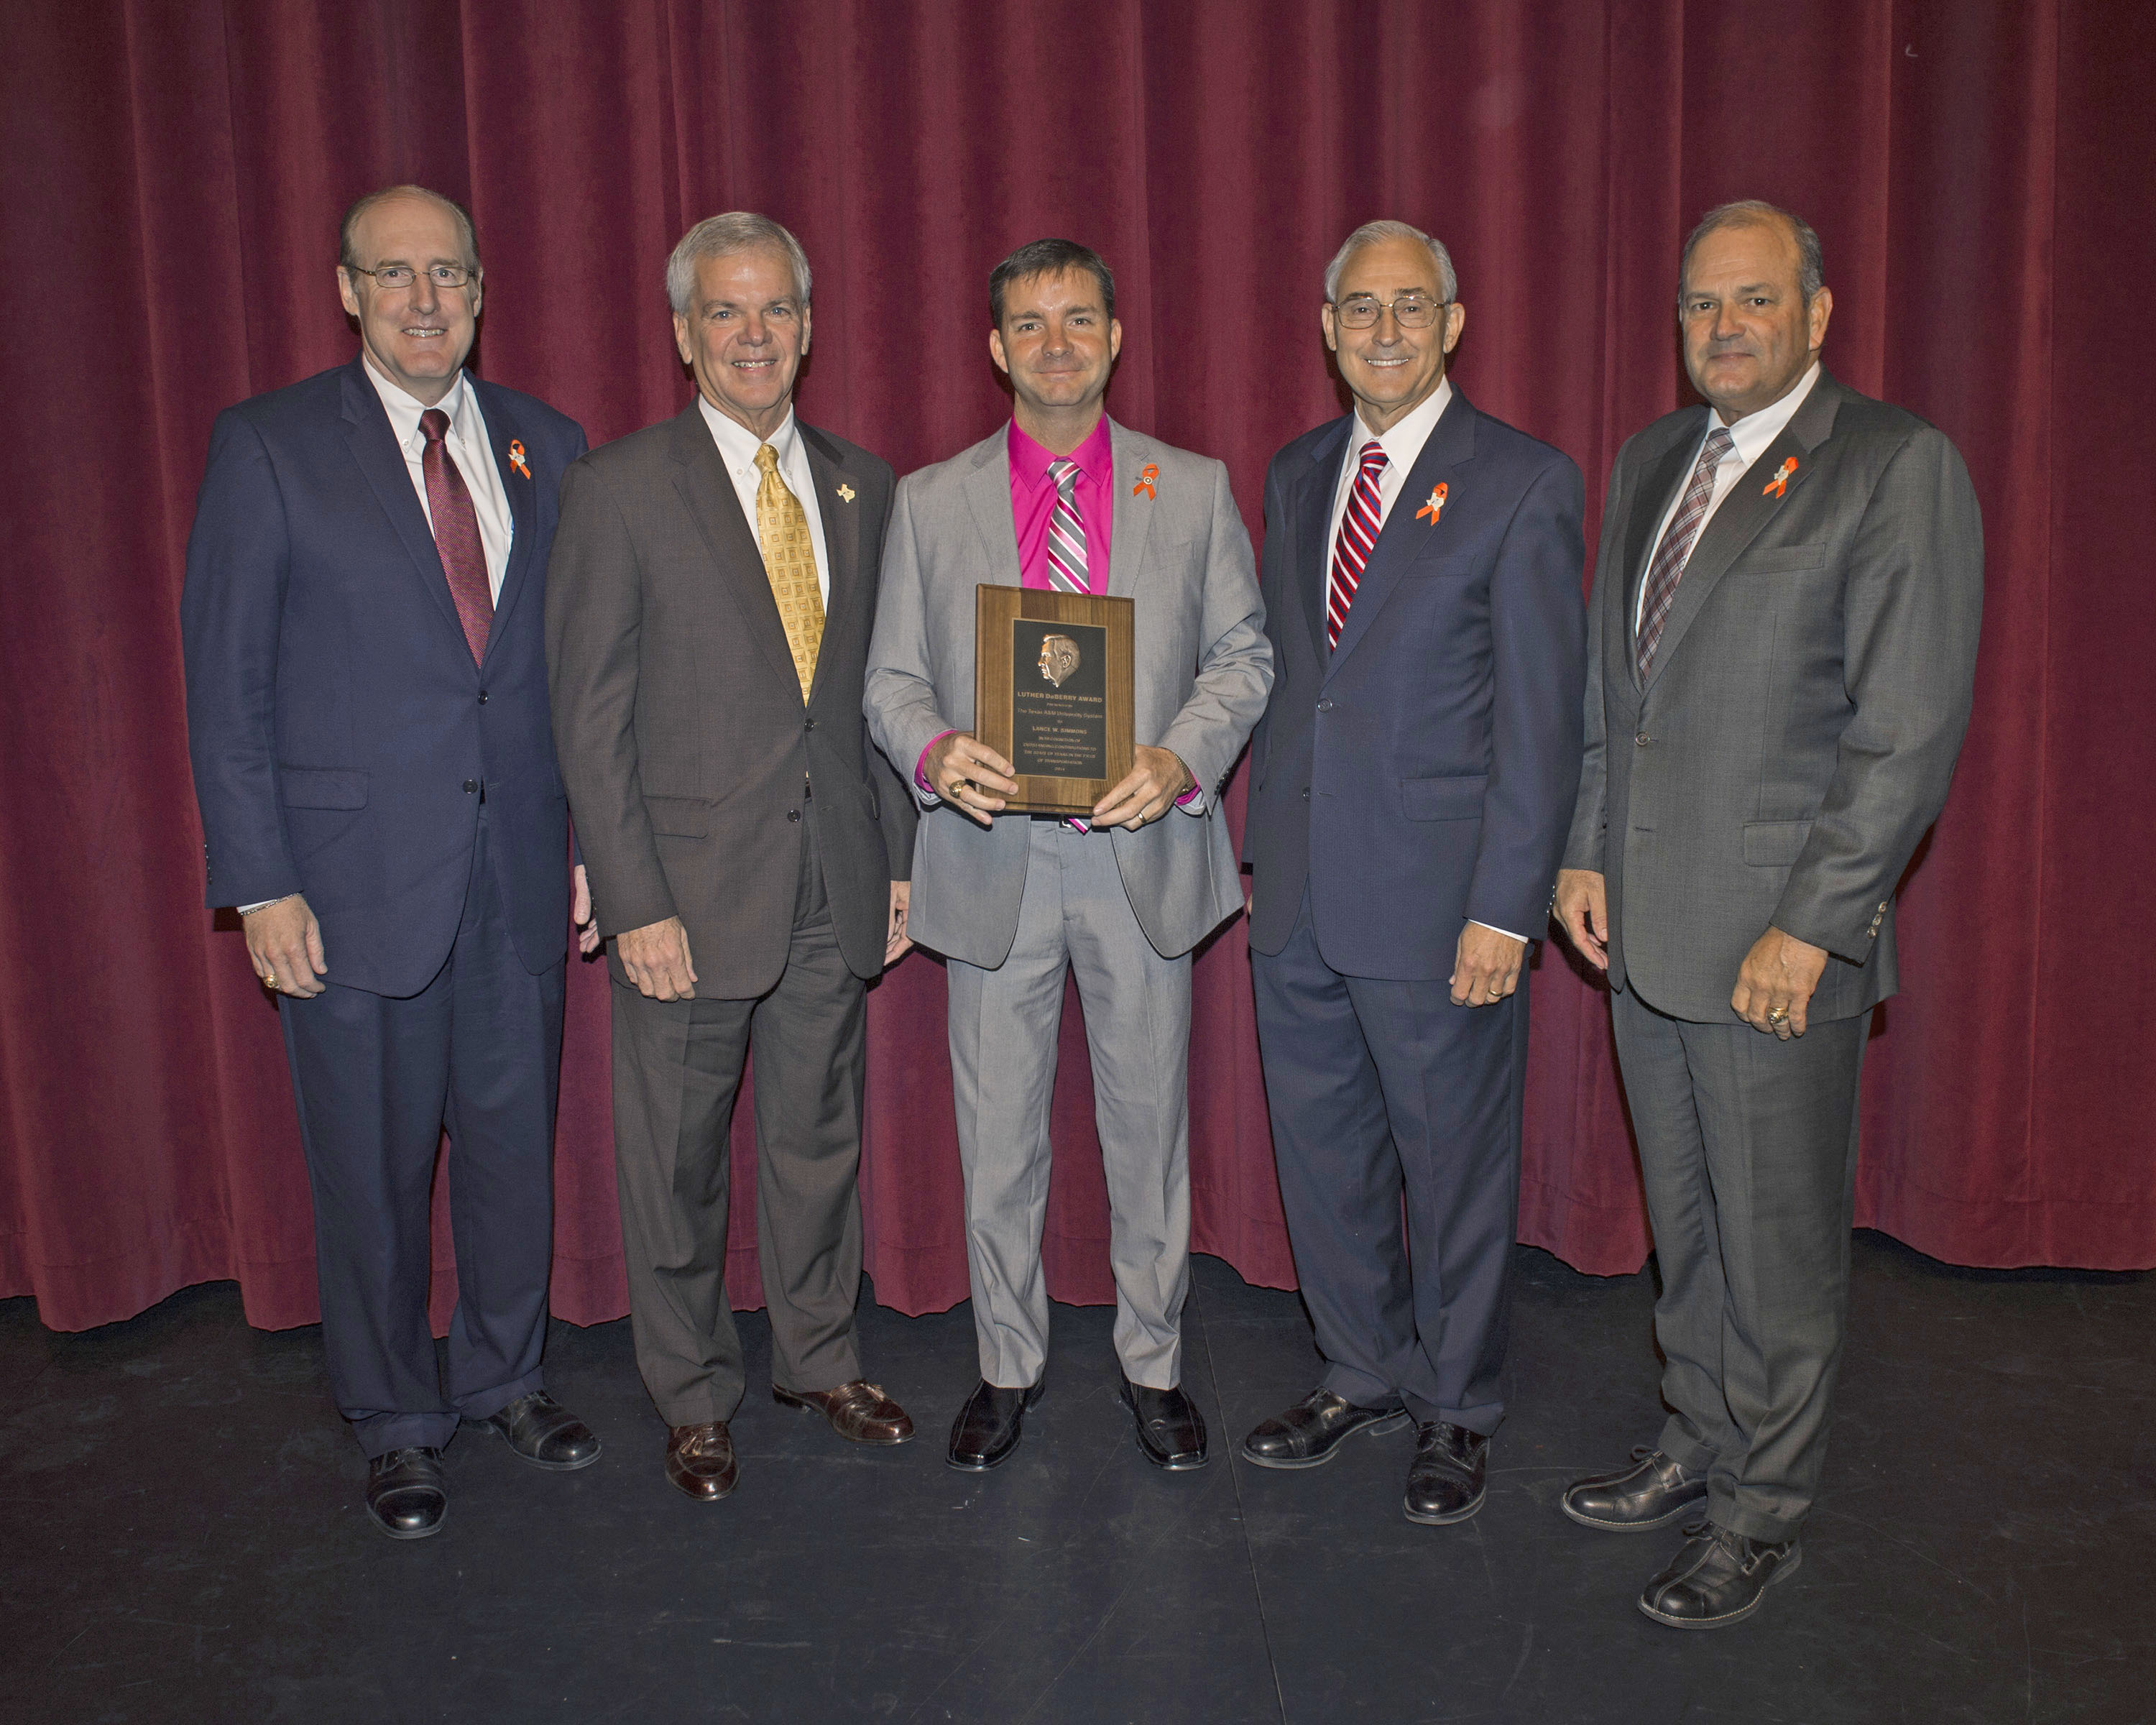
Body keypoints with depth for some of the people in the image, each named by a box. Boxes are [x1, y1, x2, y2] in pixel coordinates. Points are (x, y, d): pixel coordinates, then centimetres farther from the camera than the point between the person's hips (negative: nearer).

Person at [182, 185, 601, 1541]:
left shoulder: (547, 447, 7)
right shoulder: (270, 446, -3)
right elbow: (227, 681, -4)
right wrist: (258, 881, -9)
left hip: (521, 869, 3)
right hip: (357, 873, -3)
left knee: (516, 1139, 14)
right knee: (373, 1164, 9)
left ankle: (506, 1375, 36)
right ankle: (398, 1420, 29)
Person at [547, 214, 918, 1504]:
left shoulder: (863, 487, 8)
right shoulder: (620, 488, -5)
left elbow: (884, 684, 11)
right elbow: (591, 715, -8)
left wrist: (898, 856, 6)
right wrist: (636, 903, -12)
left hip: (835, 882, 4)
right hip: (692, 889, -3)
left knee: (820, 1135, 16)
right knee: (678, 1155, 10)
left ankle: (822, 1358, 35)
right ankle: (696, 1396, 29)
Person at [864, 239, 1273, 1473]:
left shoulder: (1194, 490, 5)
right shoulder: (929, 502, 6)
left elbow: (1244, 655, 4)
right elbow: (892, 678, 5)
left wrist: (1180, 757, -15)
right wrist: (935, 751, -17)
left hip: (1142, 852, 0)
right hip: (993, 859, 1)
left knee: (1149, 1125, 10)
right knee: (998, 1135, 10)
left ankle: (1156, 1368, 29)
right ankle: (1009, 1366, 30)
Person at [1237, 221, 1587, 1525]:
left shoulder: (1525, 483, -7)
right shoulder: (1296, 475, 12)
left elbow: (1542, 717, -10)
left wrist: (1506, 908, -15)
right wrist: (1263, 840, 10)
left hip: (1436, 900, -5)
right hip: (1297, 891, 6)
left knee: (1455, 1164, 9)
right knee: (1322, 1151, 16)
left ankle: (1458, 1409, 30)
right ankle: (1366, 1374, 36)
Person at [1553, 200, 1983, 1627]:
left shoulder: (1898, 466, -9)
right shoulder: (1649, 463, 13)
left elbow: (1910, 730, -14)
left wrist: (1813, 928, -16)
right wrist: (1587, 855, 10)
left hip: (1780, 939, -6)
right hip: (1646, 932, 7)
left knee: (1780, 1246, 7)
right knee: (1686, 1225, 19)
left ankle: (1763, 1514, 24)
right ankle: (1699, 1446, 37)